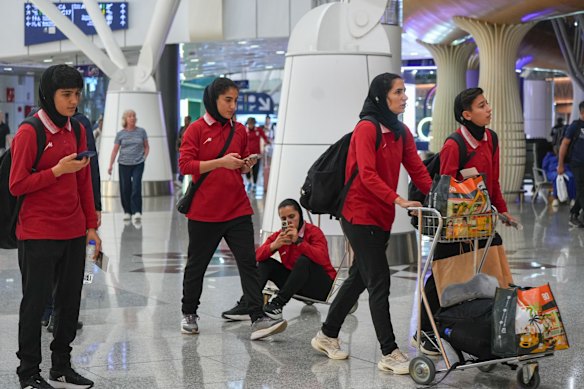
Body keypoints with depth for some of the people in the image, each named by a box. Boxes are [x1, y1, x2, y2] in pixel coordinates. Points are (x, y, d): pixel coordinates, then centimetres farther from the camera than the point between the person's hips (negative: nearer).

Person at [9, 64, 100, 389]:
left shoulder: (77, 131, 9)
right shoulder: (29, 132, -11)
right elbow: (17, 185, -11)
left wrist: (91, 225, 12)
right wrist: (58, 170, -19)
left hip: (74, 233, 6)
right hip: (39, 235, -6)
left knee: (71, 301, 11)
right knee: (35, 303, 3)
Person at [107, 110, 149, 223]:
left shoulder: (141, 131, 4)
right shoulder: (120, 134, 3)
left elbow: (147, 147, 13)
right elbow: (115, 150, 4)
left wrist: (144, 158, 0)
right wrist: (111, 165, -1)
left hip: (138, 164, -1)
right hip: (124, 164, 1)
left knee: (136, 187, -11)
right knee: (125, 188, 4)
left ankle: (136, 212, -12)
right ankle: (127, 212, 15)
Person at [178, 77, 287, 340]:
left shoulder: (239, 130, 9)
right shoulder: (197, 129, -4)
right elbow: (185, 165, -12)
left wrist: (246, 166, -2)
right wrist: (220, 162, -21)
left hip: (237, 210, 3)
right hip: (204, 211, -3)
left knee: (248, 262, -6)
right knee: (197, 264, 11)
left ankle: (258, 320, -9)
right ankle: (189, 314, 29)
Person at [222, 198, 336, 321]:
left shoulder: (314, 232, -12)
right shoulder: (279, 235, 1)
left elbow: (322, 258, -30)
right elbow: (258, 256, -12)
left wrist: (298, 241, -36)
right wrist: (274, 245, -30)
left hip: (321, 285, -5)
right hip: (297, 285, 5)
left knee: (304, 260, -32)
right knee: (266, 263, -10)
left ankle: (278, 303, -31)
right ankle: (246, 305, -23)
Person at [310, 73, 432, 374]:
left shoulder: (402, 132, 9)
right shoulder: (366, 128, -15)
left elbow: (418, 170, 5)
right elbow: (367, 175, -24)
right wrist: (399, 200, -31)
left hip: (382, 217, 9)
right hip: (360, 216, -8)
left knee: (360, 278, 16)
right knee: (379, 283, -7)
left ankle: (327, 336, 31)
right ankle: (389, 354, -2)